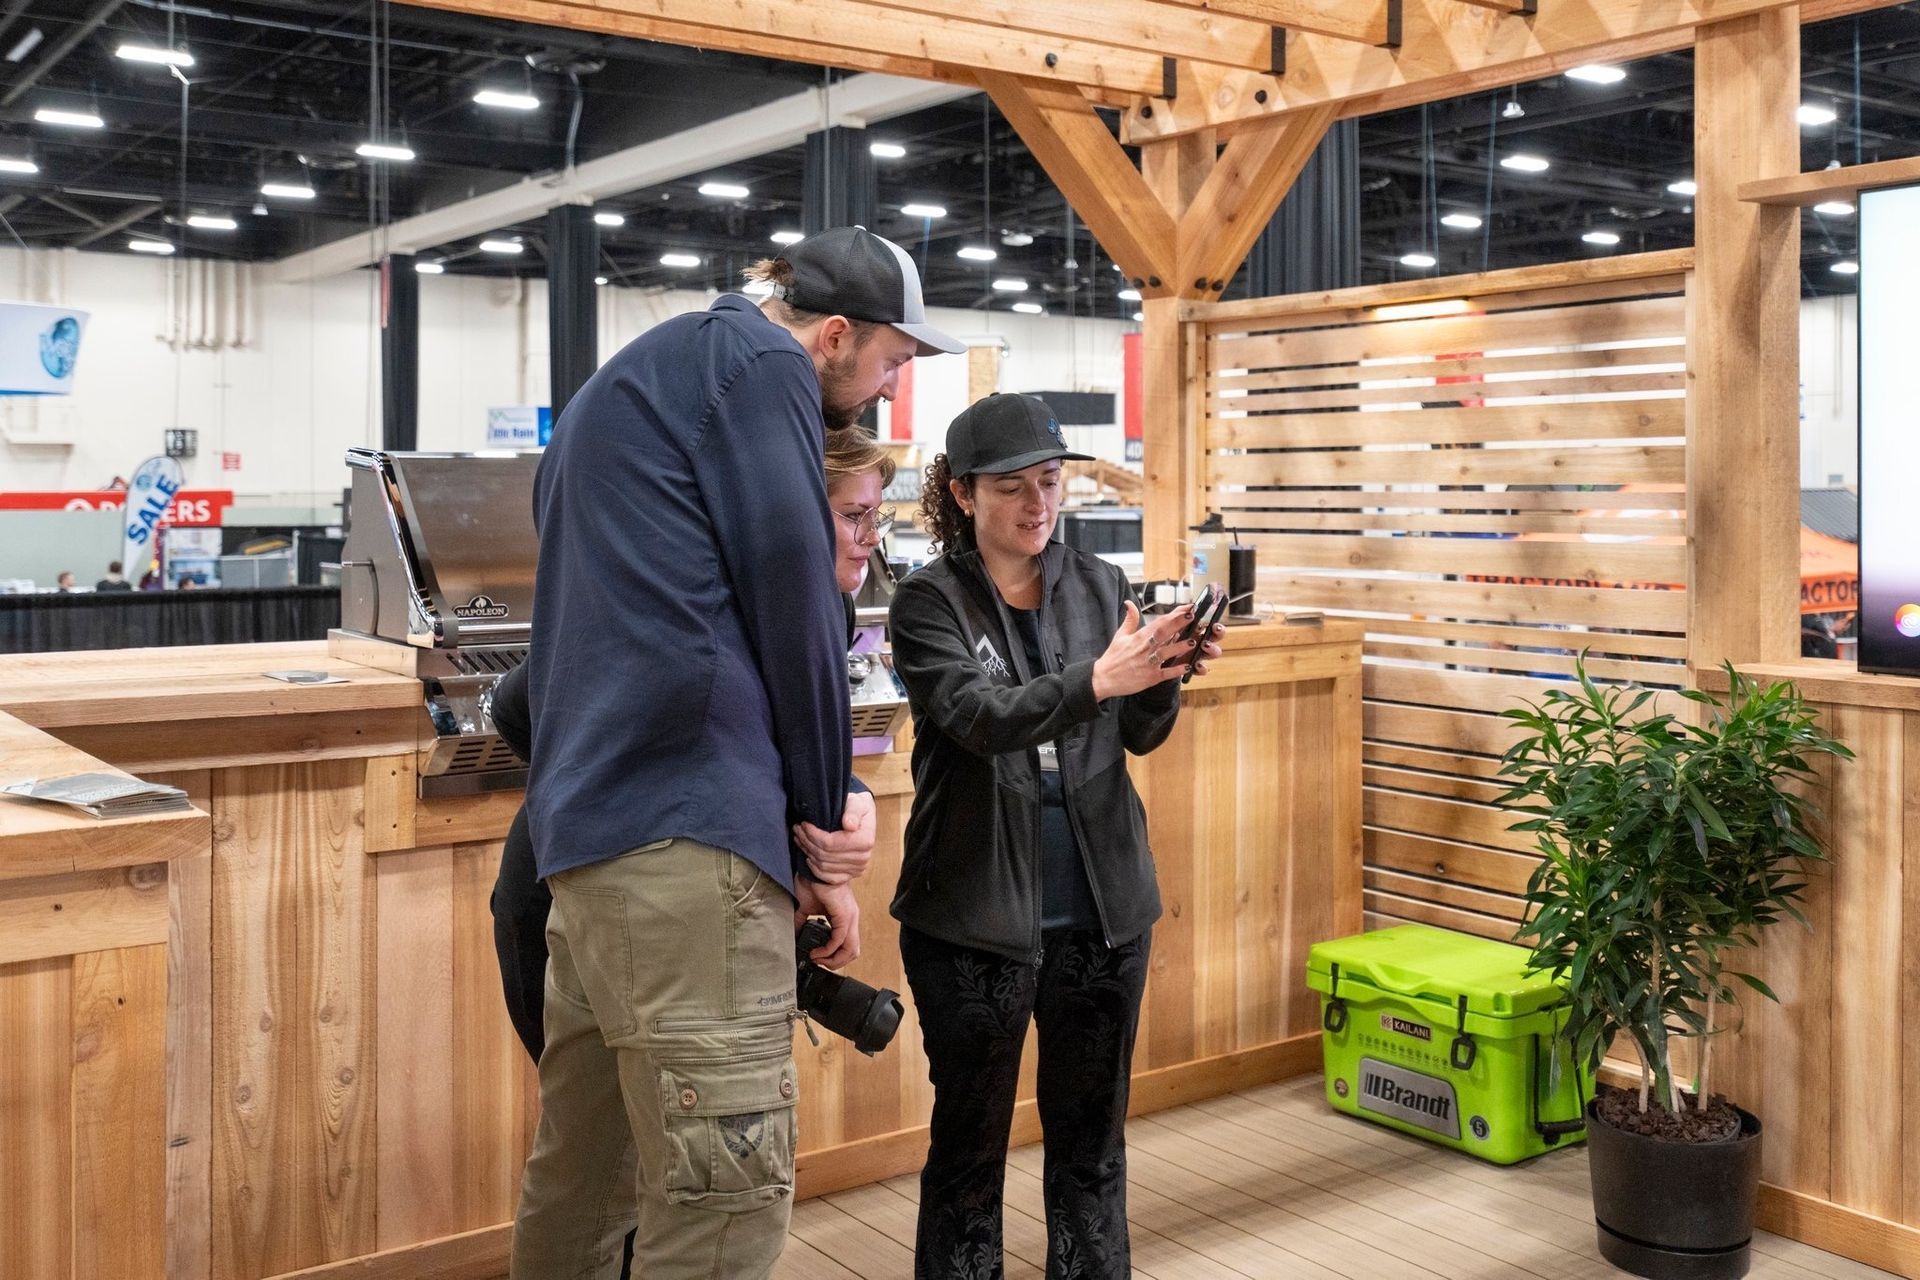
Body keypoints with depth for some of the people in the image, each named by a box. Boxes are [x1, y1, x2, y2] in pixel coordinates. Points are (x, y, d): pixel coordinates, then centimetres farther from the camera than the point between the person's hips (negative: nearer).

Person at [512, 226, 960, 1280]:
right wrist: (825, 801, 6)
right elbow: (787, 590, -7)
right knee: (726, 1192, -9)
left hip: (599, 817, 10)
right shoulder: (757, 361, 1)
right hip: (682, 824, -10)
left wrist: (789, 834, 18)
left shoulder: (631, 385, 29)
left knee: (580, 1170, 15)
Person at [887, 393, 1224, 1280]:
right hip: (976, 914, -3)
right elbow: (981, 718, -21)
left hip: (1102, 907, 4)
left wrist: (1164, 674, -22)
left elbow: (1140, 735, 0)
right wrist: (1099, 677, -36)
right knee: (969, 1144, 8)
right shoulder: (929, 603, -6)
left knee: (1092, 1140, 14)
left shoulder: (1100, 585, 6)